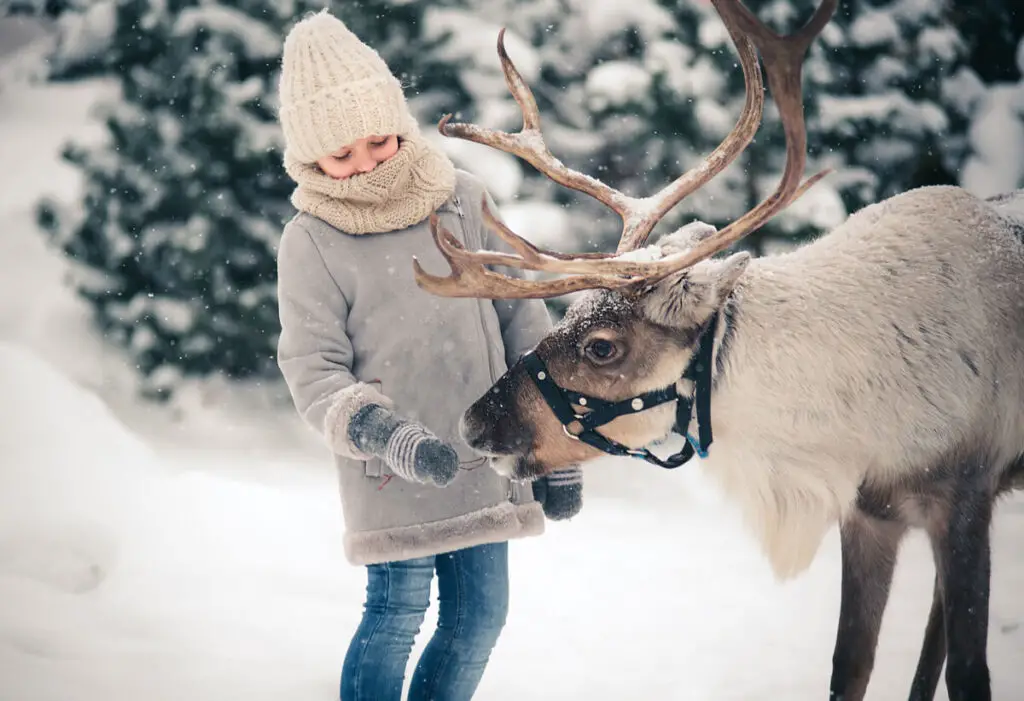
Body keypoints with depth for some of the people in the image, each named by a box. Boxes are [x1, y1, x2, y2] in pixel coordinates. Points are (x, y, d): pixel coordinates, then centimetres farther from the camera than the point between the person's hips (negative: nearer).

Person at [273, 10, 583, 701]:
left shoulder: (463, 200, 3)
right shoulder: (311, 240, -5)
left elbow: (523, 321, 9)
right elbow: (314, 370, -7)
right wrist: (391, 438, -25)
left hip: (484, 459, 4)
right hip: (390, 475, -4)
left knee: (479, 616, 7)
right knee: (399, 611, -7)